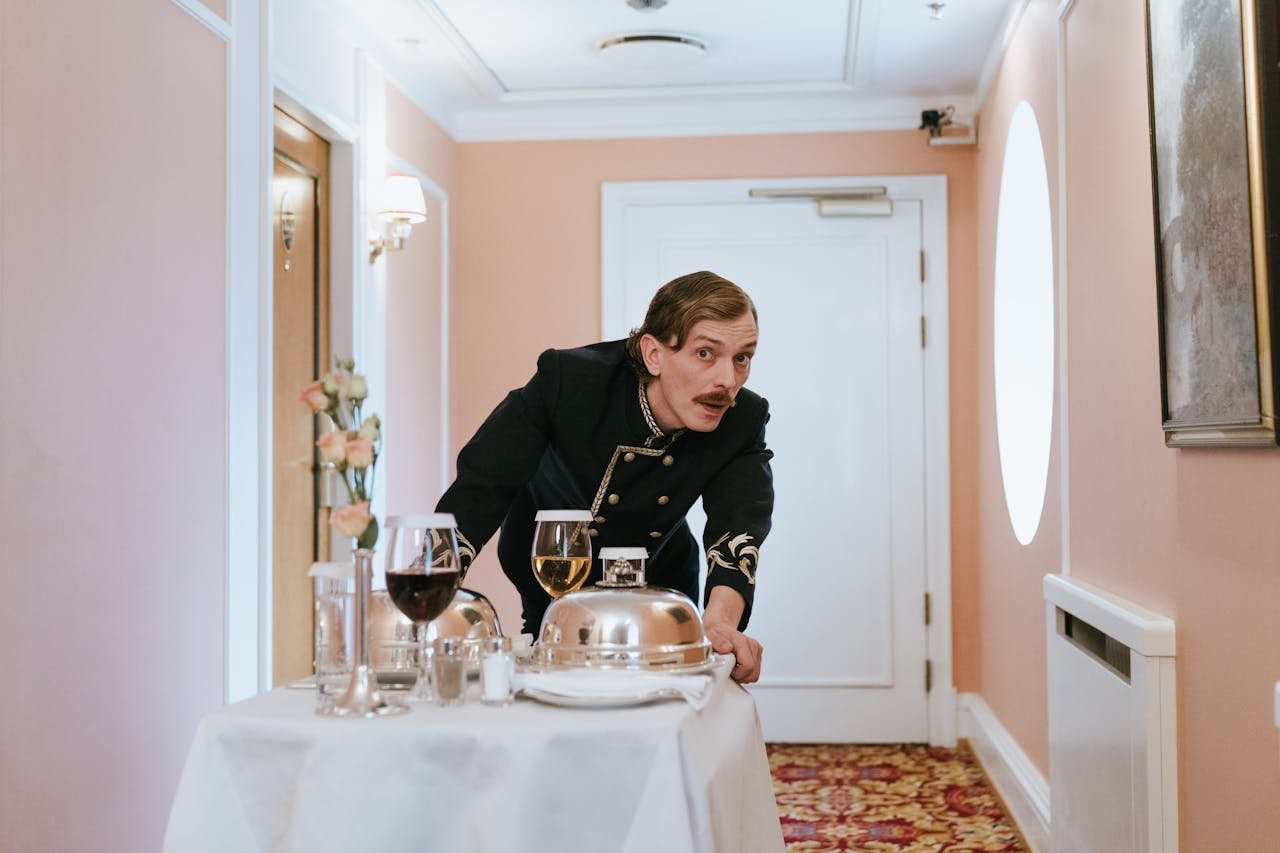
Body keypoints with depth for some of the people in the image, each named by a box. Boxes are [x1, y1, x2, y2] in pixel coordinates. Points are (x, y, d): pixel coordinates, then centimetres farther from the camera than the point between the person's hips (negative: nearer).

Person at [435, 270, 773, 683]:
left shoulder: (742, 422, -23)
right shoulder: (568, 379, -30)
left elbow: (739, 524, -35)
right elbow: (481, 486, -30)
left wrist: (720, 621, -57)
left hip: (657, 587, 2)